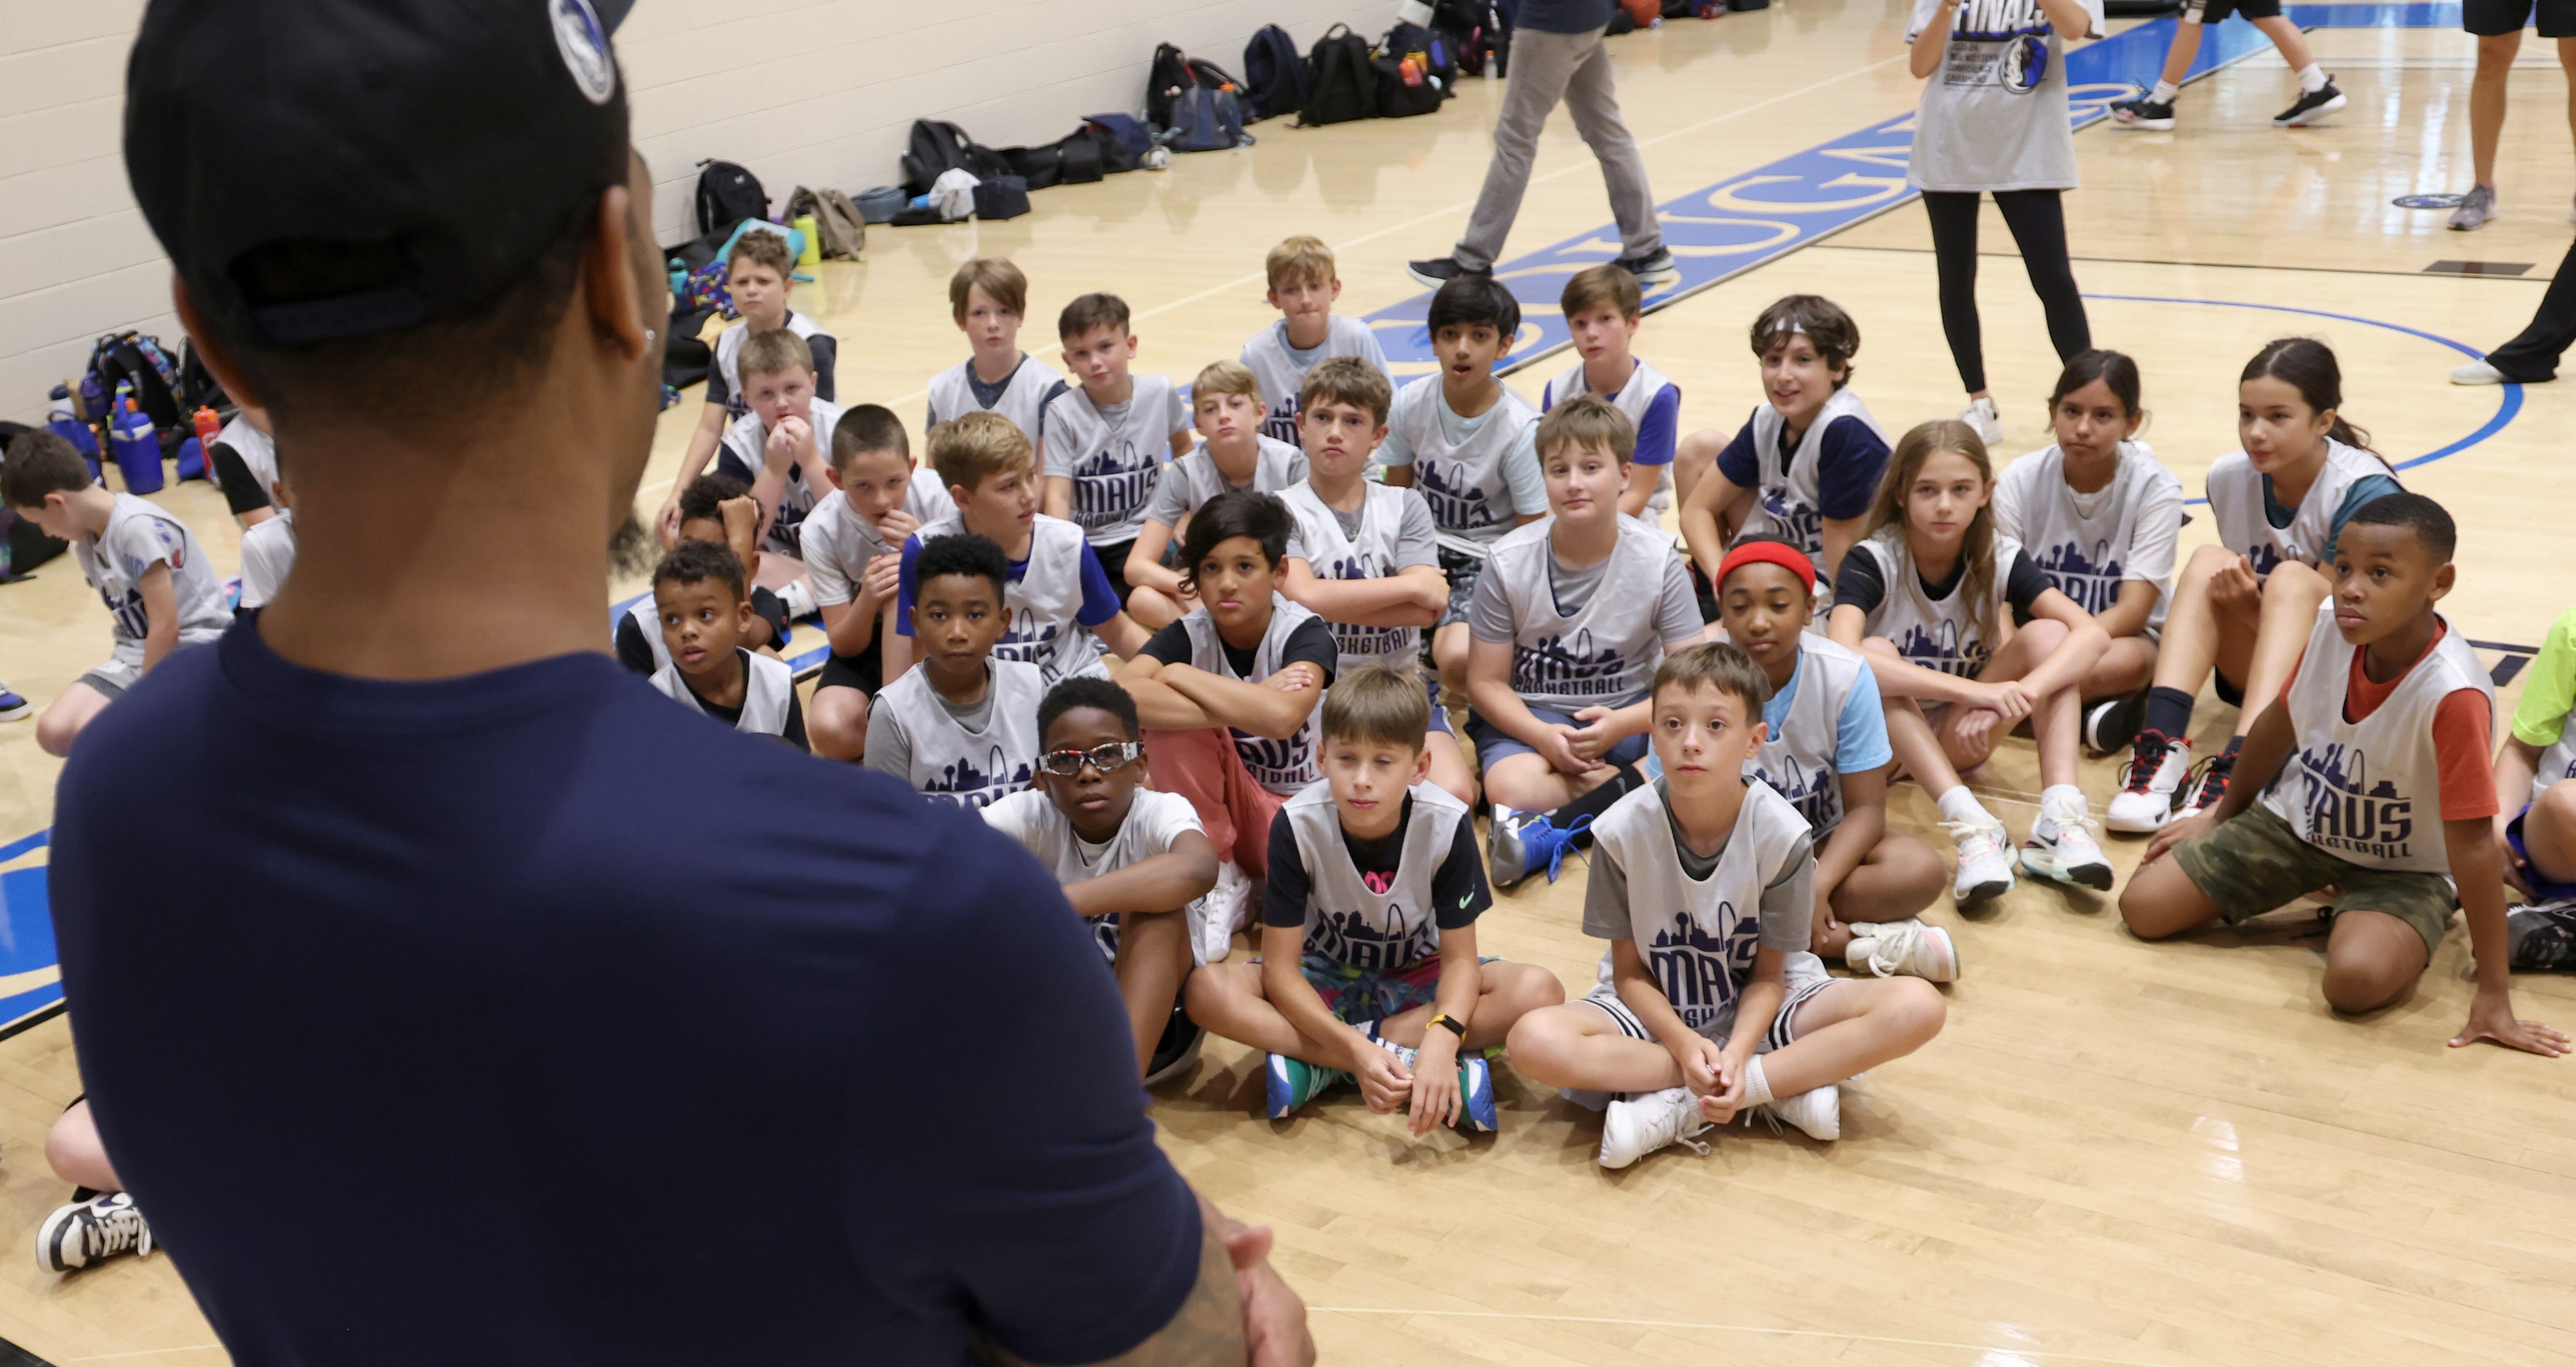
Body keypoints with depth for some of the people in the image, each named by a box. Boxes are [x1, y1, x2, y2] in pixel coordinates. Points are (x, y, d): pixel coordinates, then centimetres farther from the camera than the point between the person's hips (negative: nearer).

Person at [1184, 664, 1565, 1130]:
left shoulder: (1447, 825, -22)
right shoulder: (1298, 825, -23)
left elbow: (1459, 958, -17)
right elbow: (1280, 967, -22)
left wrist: (1443, 1038, -39)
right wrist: (1356, 1049, -38)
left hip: (1415, 979, 1)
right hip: (1324, 978, -1)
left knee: (1539, 991, -28)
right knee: (1207, 990, -30)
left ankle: (1320, 1065, -28)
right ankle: (1407, 1060, -31)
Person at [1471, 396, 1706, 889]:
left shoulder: (1658, 561, -7)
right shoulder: (1509, 563, -8)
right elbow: (1486, 682, -3)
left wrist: (1620, 724, -26)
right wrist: (1543, 735, -22)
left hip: (1629, 715, 1)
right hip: (1531, 716, -1)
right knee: (1513, 788, -35)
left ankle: (1554, 829, -27)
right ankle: (1626, 782, -15)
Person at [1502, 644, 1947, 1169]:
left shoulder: (1782, 834, -17)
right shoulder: (1623, 830, -17)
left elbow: (1767, 974, -9)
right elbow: (1630, 972, -8)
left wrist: (1736, 1054, -28)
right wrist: (1684, 1044, -26)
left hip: (1753, 1009, 1)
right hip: (1654, 1010, 0)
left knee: (1917, 1007, -25)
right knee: (1534, 1040, -33)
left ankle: (1678, 1108, -26)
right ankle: (1783, 1087, -22)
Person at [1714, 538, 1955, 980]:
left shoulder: (1846, 676, -16)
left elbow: (1866, 808, -14)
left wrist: (1817, 884, -31)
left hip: (1822, 843, 1)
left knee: (1922, 870, -27)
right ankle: (1856, 940, -27)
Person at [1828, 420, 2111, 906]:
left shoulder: (1999, 558, -9)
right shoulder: (1874, 561, -19)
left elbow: (2092, 633, -22)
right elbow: (1840, 656, -39)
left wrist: (2021, 693, -42)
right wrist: (1973, 689, -46)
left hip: (1958, 736, 3)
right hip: (1883, 736, -3)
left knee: (2047, 634, -19)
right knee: (1877, 653, -34)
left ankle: (2060, 816, -34)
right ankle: (1971, 825, -44)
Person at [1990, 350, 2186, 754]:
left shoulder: (2155, 488, -13)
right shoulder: (2020, 479, -8)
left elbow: (2133, 610, -20)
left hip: (2125, 635, -2)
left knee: (2127, 660, -39)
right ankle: (2089, 712, -20)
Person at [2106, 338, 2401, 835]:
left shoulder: (2366, 492, -18)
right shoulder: (2229, 477, -5)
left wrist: (2252, 605, -34)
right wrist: (2239, 594, -15)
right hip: (2261, 670, 4)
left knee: (2291, 578, -32)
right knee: (2209, 561, -22)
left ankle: (2237, 770, -49)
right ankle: (2161, 747, -38)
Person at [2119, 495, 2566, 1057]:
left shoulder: (2453, 695, -34)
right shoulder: (2332, 628, -16)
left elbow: (2472, 842, -31)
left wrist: (2494, 993, -28)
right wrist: (2223, 816, 19)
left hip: (2402, 867, -5)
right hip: (2296, 819, 6)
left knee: (2357, 977, -35)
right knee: (2144, 907, -2)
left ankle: (2359, 914, 2)